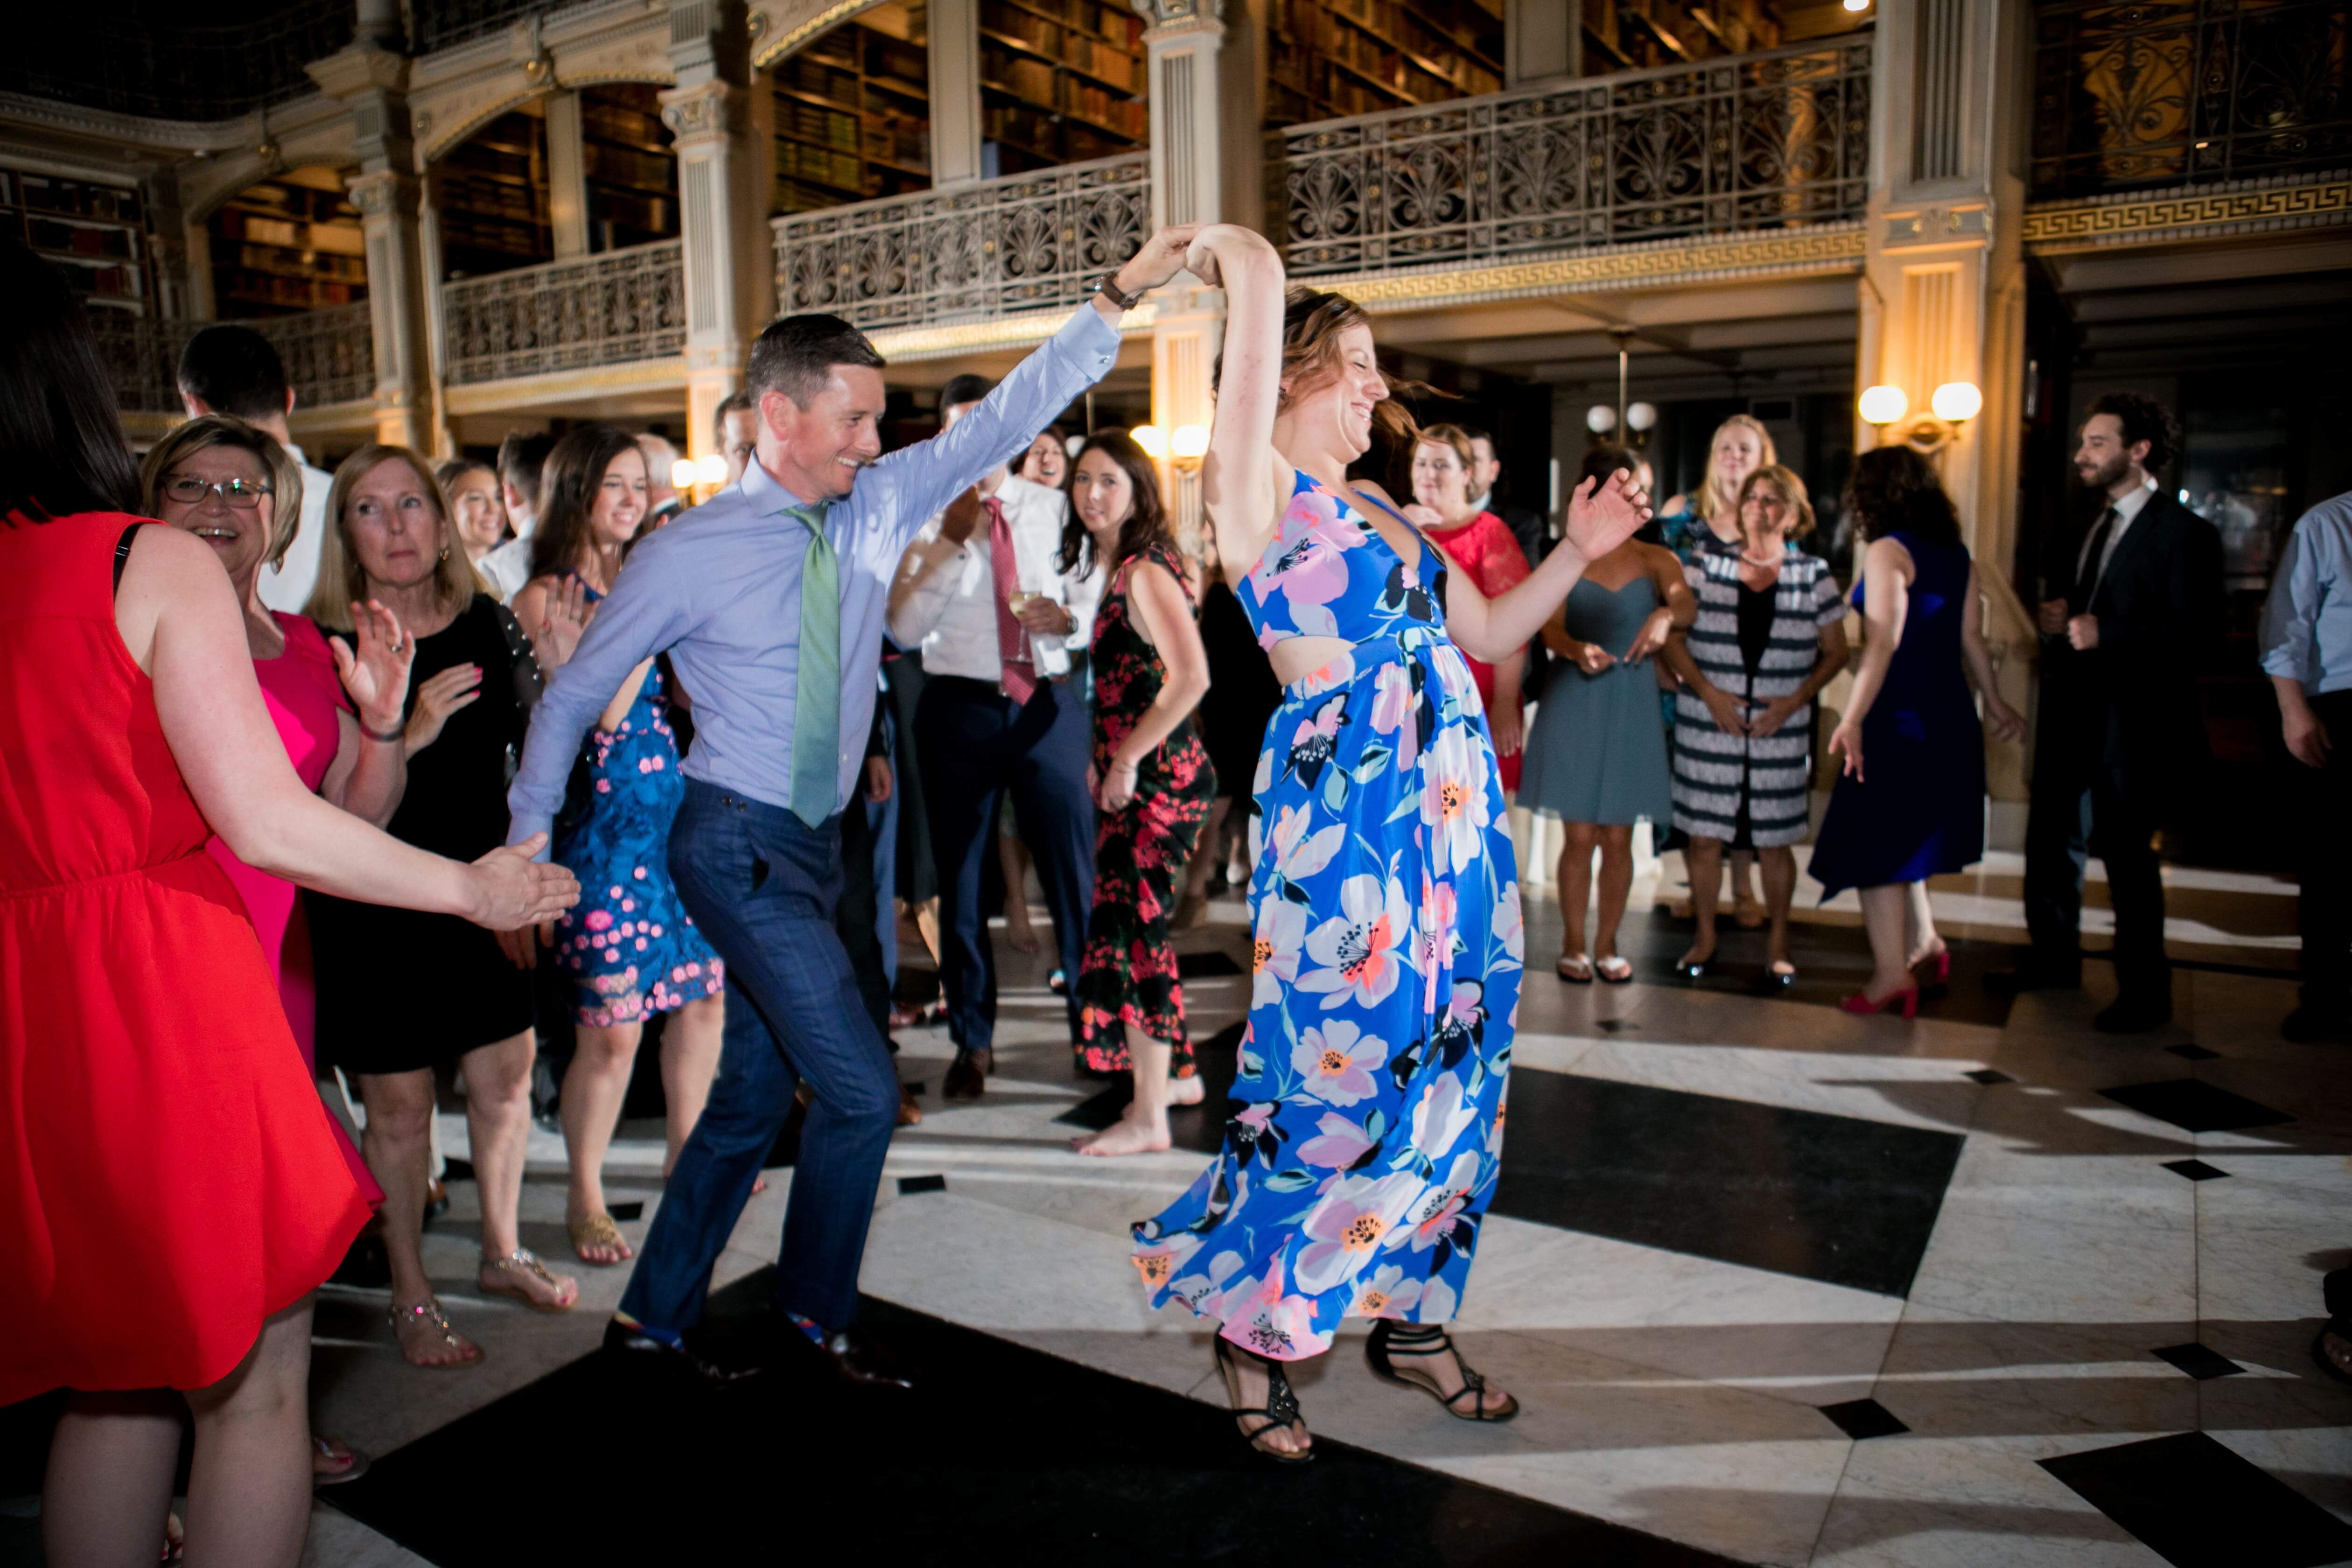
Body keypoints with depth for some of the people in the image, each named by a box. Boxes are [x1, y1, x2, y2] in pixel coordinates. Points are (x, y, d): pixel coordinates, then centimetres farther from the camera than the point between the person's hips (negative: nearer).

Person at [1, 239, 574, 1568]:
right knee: (254, 1388, 10)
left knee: (111, 1383, 23)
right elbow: (267, 825, -14)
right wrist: (470, 889, -4)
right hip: (166, 1002, -6)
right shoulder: (153, 562, -10)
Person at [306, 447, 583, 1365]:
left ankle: (502, 1254, 36)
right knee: (398, 1110, 6)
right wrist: (407, 732, -26)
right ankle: (410, 1298, 25)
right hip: (374, 906, -4)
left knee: (505, 1082, 13)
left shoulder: (487, 624, 2)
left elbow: (539, 746, 11)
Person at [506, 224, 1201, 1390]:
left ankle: (653, 1316, 33)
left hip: (813, 846, 6)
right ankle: (816, 1313, 19)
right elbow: (573, 697, -2)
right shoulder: (690, 553, -11)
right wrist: (526, 844, 0)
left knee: (754, 1099, 15)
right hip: (738, 849, -6)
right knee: (861, 1091, -6)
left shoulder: (877, 508, 2)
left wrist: (1119, 297, -8)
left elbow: (1004, 420, -1)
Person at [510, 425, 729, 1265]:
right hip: (605, 824, -6)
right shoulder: (545, 596, -5)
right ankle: (584, 1197, 17)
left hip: (682, 810, 6)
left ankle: (687, 1152, 32)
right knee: (611, 1024, -2)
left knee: (704, 996, 11)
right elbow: (601, 712, -15)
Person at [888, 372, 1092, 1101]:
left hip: (1050, 704, 0)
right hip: (960, 707, 0)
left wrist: (1066, 620, -14)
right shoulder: (926, 516, 2)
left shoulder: (1054, 508, 7)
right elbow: (904, 631, -8)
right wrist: (946, 548, -19)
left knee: (1075, 870, 1)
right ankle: (972, 1041, 24)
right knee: (961, 880, 9)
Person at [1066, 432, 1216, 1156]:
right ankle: (1177, 1074, 31)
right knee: (1138, 926, 16)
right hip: (1133, 774, 10)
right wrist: (1106, 758, 12)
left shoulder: (1146, 572, -14)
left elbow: (1191, 677, -25)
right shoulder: (1123, 568, 16)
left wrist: (1127, 758, -20)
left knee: (1128, 927, -8)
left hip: (1158, 777, -10)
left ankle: (1148, 1117, 0)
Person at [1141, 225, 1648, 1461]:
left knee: (1449, 1071, 12)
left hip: (1456, 824, 8)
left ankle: (1411, 1317, 30)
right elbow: (1259, 280, -13)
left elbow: (1488, 634, 23)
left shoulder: (1381, 512, 19)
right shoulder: (1259, 493, -5)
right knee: (1338, 1078, -2)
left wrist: (1578, 552, 13)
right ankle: (1252, 1332, 20)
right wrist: (1224, 254, 8)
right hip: (1345, 827, -8)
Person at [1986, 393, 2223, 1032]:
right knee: (2051, 838, 15)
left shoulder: (2184, 533, -10)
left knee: (2126, 854, 0)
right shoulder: (2085, 532, 15)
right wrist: (2053, 619, 2)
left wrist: (2106, 633, -25)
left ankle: (2144, 993, 14)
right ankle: (2054, 956, 33)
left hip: (2131, 721, -8)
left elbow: (2197, 637, -18)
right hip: (2069, 715, 8)